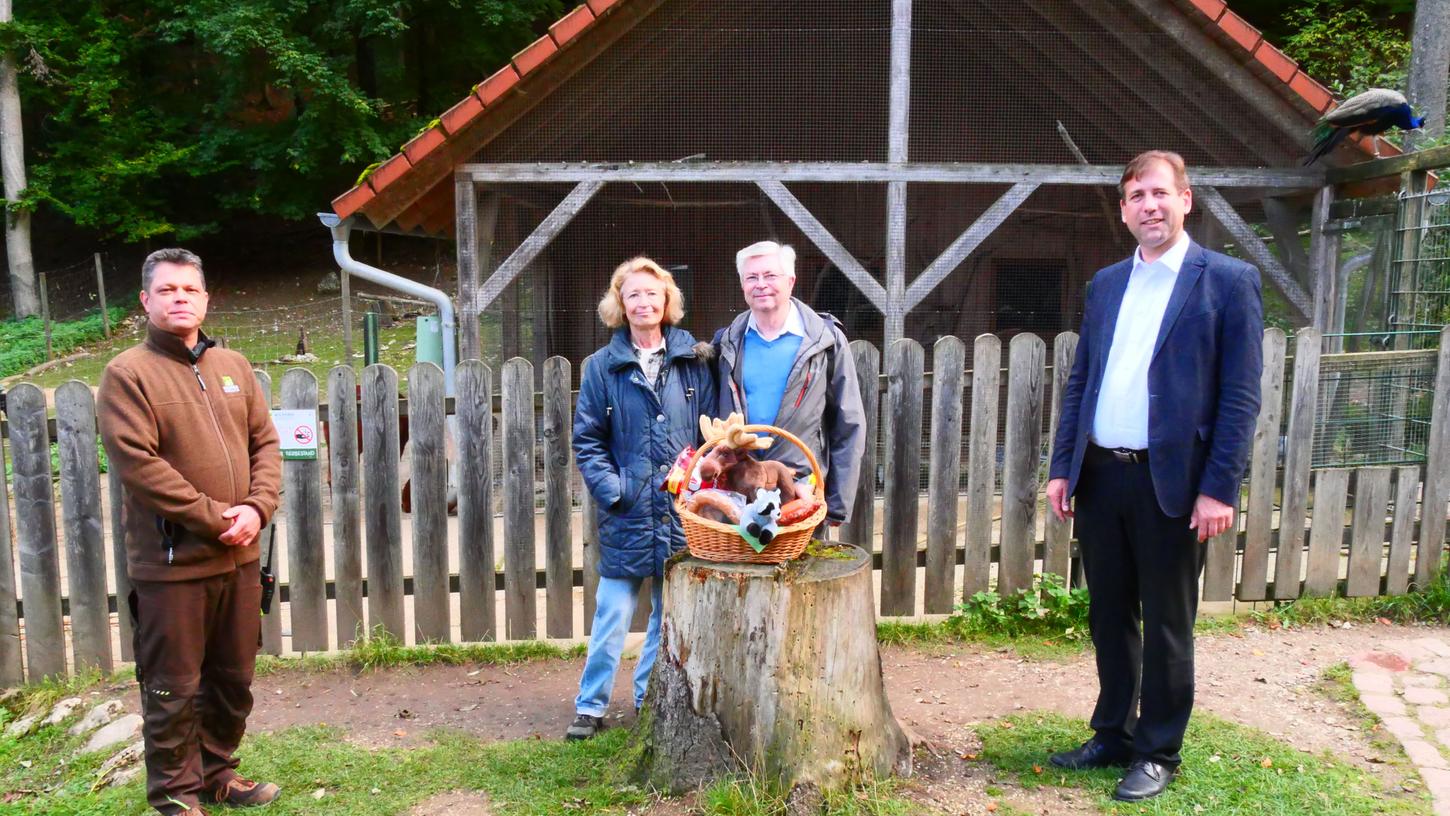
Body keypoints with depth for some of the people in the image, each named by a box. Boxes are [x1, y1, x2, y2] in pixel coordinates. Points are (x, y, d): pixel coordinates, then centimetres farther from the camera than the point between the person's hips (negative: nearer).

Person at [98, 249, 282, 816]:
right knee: (173, 689, 6)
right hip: (170, 562, -5)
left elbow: (265, 442, 9)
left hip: (238, 555, 6)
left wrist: (256, 508, -8)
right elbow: (139, 464, -16)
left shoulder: (233, 366, 10)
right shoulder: (127, 374, -7)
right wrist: (217, 517, -17)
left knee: (233, 679, 16)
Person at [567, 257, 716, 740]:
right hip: (627, 513, -2)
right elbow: (587, 440, 0)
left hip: (682, 511, 2)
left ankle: (651, 699, 30)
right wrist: (613, 490, -11)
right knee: (612, 615, 4)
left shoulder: (693, 360, 4)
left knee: (671, 614, 13)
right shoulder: (603, 366, 1)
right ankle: (590, 706, 18)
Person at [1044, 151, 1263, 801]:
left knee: (1166, 625, 8)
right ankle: (1112, 736, 32)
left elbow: (1240, 396, -7)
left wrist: (1219, 489, -13)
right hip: (1099, 477, 5)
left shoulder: (1228, 280, -4)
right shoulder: (1105, 284, 12)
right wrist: (1062, 467, 7)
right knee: (1109, 617, 16)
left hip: (1171, 483, -5)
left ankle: (1157, 754, 24)